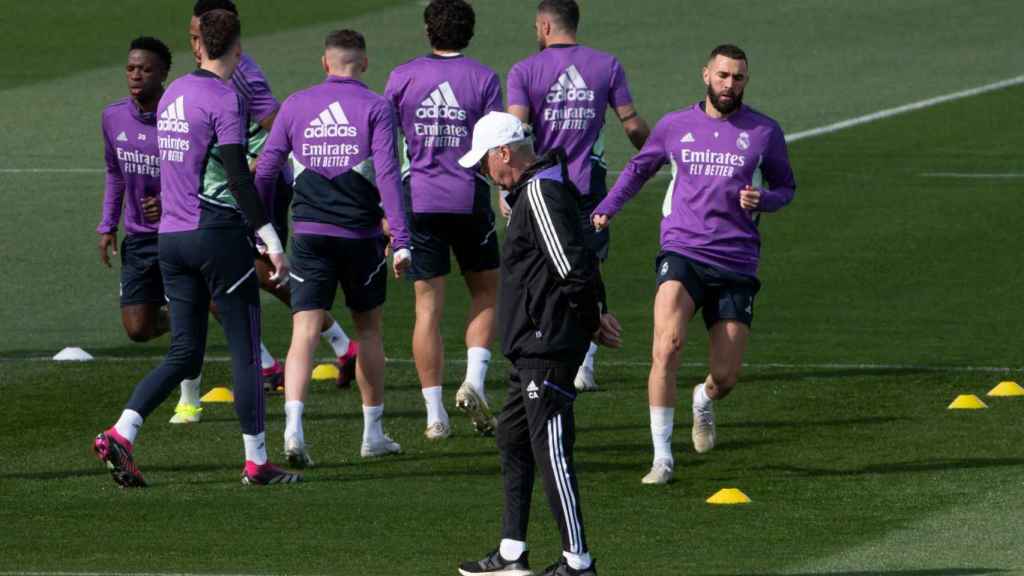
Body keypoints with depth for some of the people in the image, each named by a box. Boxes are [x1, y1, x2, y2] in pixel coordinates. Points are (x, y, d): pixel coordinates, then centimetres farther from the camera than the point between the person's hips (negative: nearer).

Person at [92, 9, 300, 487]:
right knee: (246, 351, 3)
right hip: (219, 234, -7)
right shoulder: (225, 100, -12)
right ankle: (256, 461, 6)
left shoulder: (172, 94, 11)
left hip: (171, 237, 7)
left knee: (184, 354, 10)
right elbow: (239, 179, -18)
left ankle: (120, 434, -7)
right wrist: (272, 242, -16)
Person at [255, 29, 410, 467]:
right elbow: (387, 173, -11)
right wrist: (400, 238, -12)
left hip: (309, 234, 1)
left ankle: (293, 427, -25)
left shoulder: (296, 105, 5)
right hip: (360, 234, -1)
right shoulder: (375, 108, -2)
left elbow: (266, 170, 6)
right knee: (368, 330, 16)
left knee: (305, 333, -5)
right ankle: (373, 434, 22)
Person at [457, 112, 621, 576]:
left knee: (550, 449, -9)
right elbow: (577, 262, 22)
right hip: (533, 346, 11)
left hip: (549, 346, -11)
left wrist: (591, 318, -11)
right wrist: (594, 314, 13)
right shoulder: (532, 191, 18)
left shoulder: (541, 194, -17)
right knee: (512, 438, 17)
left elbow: (572, 266, -22)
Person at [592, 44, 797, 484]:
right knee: (668, 346, -24)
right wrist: (606, 209, 12)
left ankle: (704, 401, 41)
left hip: (737, 262, 1)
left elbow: (785, 187, 15)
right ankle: (662, 457, -17)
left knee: (725, 377, 1)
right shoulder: (675, 126, 8)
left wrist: (762, 199, -7)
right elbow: (639, 168, 24)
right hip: (682, 252, -1)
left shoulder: (764, 132, 5)